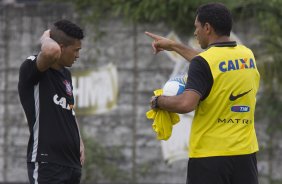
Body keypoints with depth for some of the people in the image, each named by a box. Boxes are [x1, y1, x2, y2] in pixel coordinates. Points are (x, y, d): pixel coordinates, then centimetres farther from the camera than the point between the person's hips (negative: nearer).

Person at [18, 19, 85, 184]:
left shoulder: (66, 74, 16)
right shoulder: (31, 69, -12)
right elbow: (52, 51, -34)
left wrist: (79, 143, 16)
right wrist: (46, 38, -11)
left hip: (72, 163, 9)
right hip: (46, 164, -9)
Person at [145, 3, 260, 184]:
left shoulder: (204, 61, -13)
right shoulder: (247, 55, 8)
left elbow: (186, 104, -25)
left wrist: (158, 101, -5)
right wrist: (174, 46, 34)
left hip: (211, 155, -6)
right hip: (245, 152, 6)